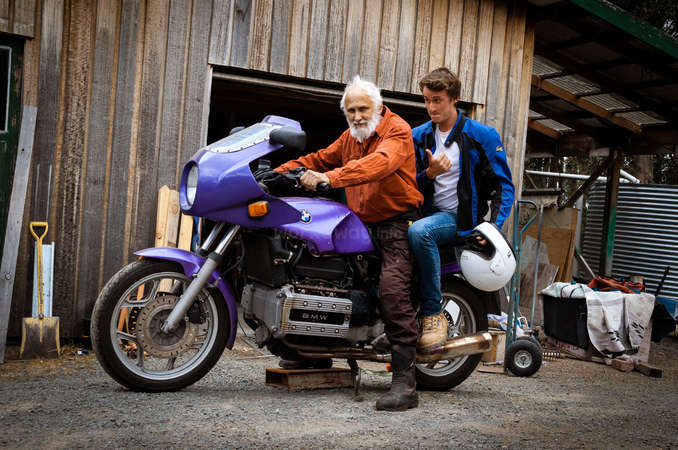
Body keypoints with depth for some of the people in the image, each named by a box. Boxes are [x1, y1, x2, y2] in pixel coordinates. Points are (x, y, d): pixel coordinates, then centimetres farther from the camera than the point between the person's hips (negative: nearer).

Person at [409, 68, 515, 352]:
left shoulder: (483, 135, 0)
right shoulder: (418, 136, 12)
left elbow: (503, 185, 0)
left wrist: (493, 226, -14)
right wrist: (429, 174, -11)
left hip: (461, 217, -5)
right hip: (428, 213, 5)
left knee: (419, 231, -36)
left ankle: (433, 314, -25)